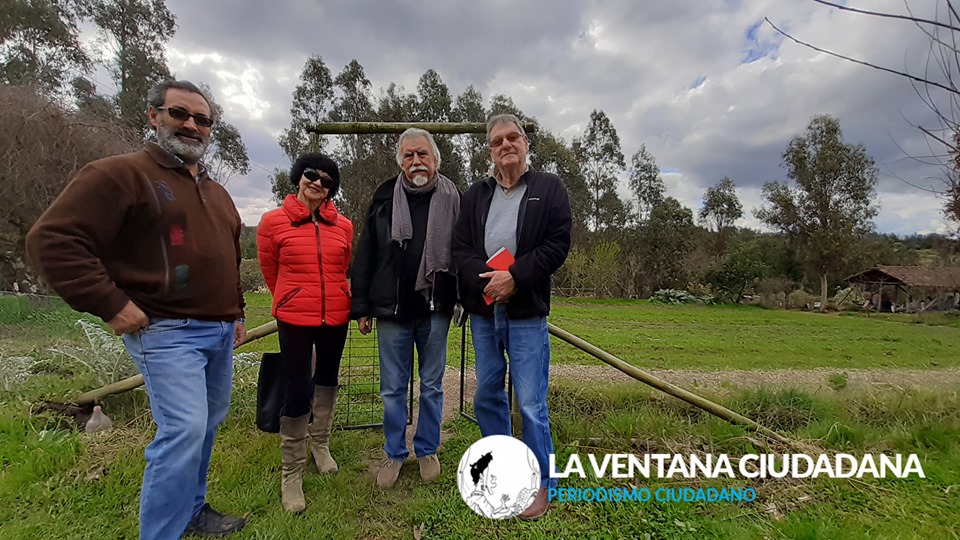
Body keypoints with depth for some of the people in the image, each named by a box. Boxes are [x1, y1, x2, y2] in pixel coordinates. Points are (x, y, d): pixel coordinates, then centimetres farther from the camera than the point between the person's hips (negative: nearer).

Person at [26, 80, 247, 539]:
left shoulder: (217, 193, 17)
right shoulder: (122, 174, -7)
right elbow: (52, 239, -13)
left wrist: (236, 313, 20)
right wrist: (111, 304, -17)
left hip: (220, 333, 8)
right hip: (167, 332, -8)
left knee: (206, 425, 16)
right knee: (184, 429, -14)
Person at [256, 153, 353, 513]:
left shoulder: (343, 226, 0)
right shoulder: (273, 222, -5)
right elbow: (270, 272, 8)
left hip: (336, 317, 3)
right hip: (294, 319, -3)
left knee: (327, 380, 18)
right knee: (297, 392, -1)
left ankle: (320, 443, 42)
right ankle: (291, 472, 18)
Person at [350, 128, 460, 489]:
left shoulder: (452, 199, 0)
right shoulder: (384, 198, 1)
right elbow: (365, 256, 3)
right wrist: (362, 307, 1)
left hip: (435, 311, 0)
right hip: (392, 310, 1)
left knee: (432, 386, 13)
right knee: (393, 389, 12)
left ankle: (427, 450, 33)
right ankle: (394, 453, 31)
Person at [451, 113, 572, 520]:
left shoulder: (549, 188, 3)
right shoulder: (475, 194, 12)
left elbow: (557, 244, -7)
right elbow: (460, 247, 4)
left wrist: (515, 277, -17)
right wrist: (483, 278, -15)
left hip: (526, 312, -4)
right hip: (482, 311, 4)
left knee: (531, 403, 0)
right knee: (487, 396, 15)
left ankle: (540, 482, 20)